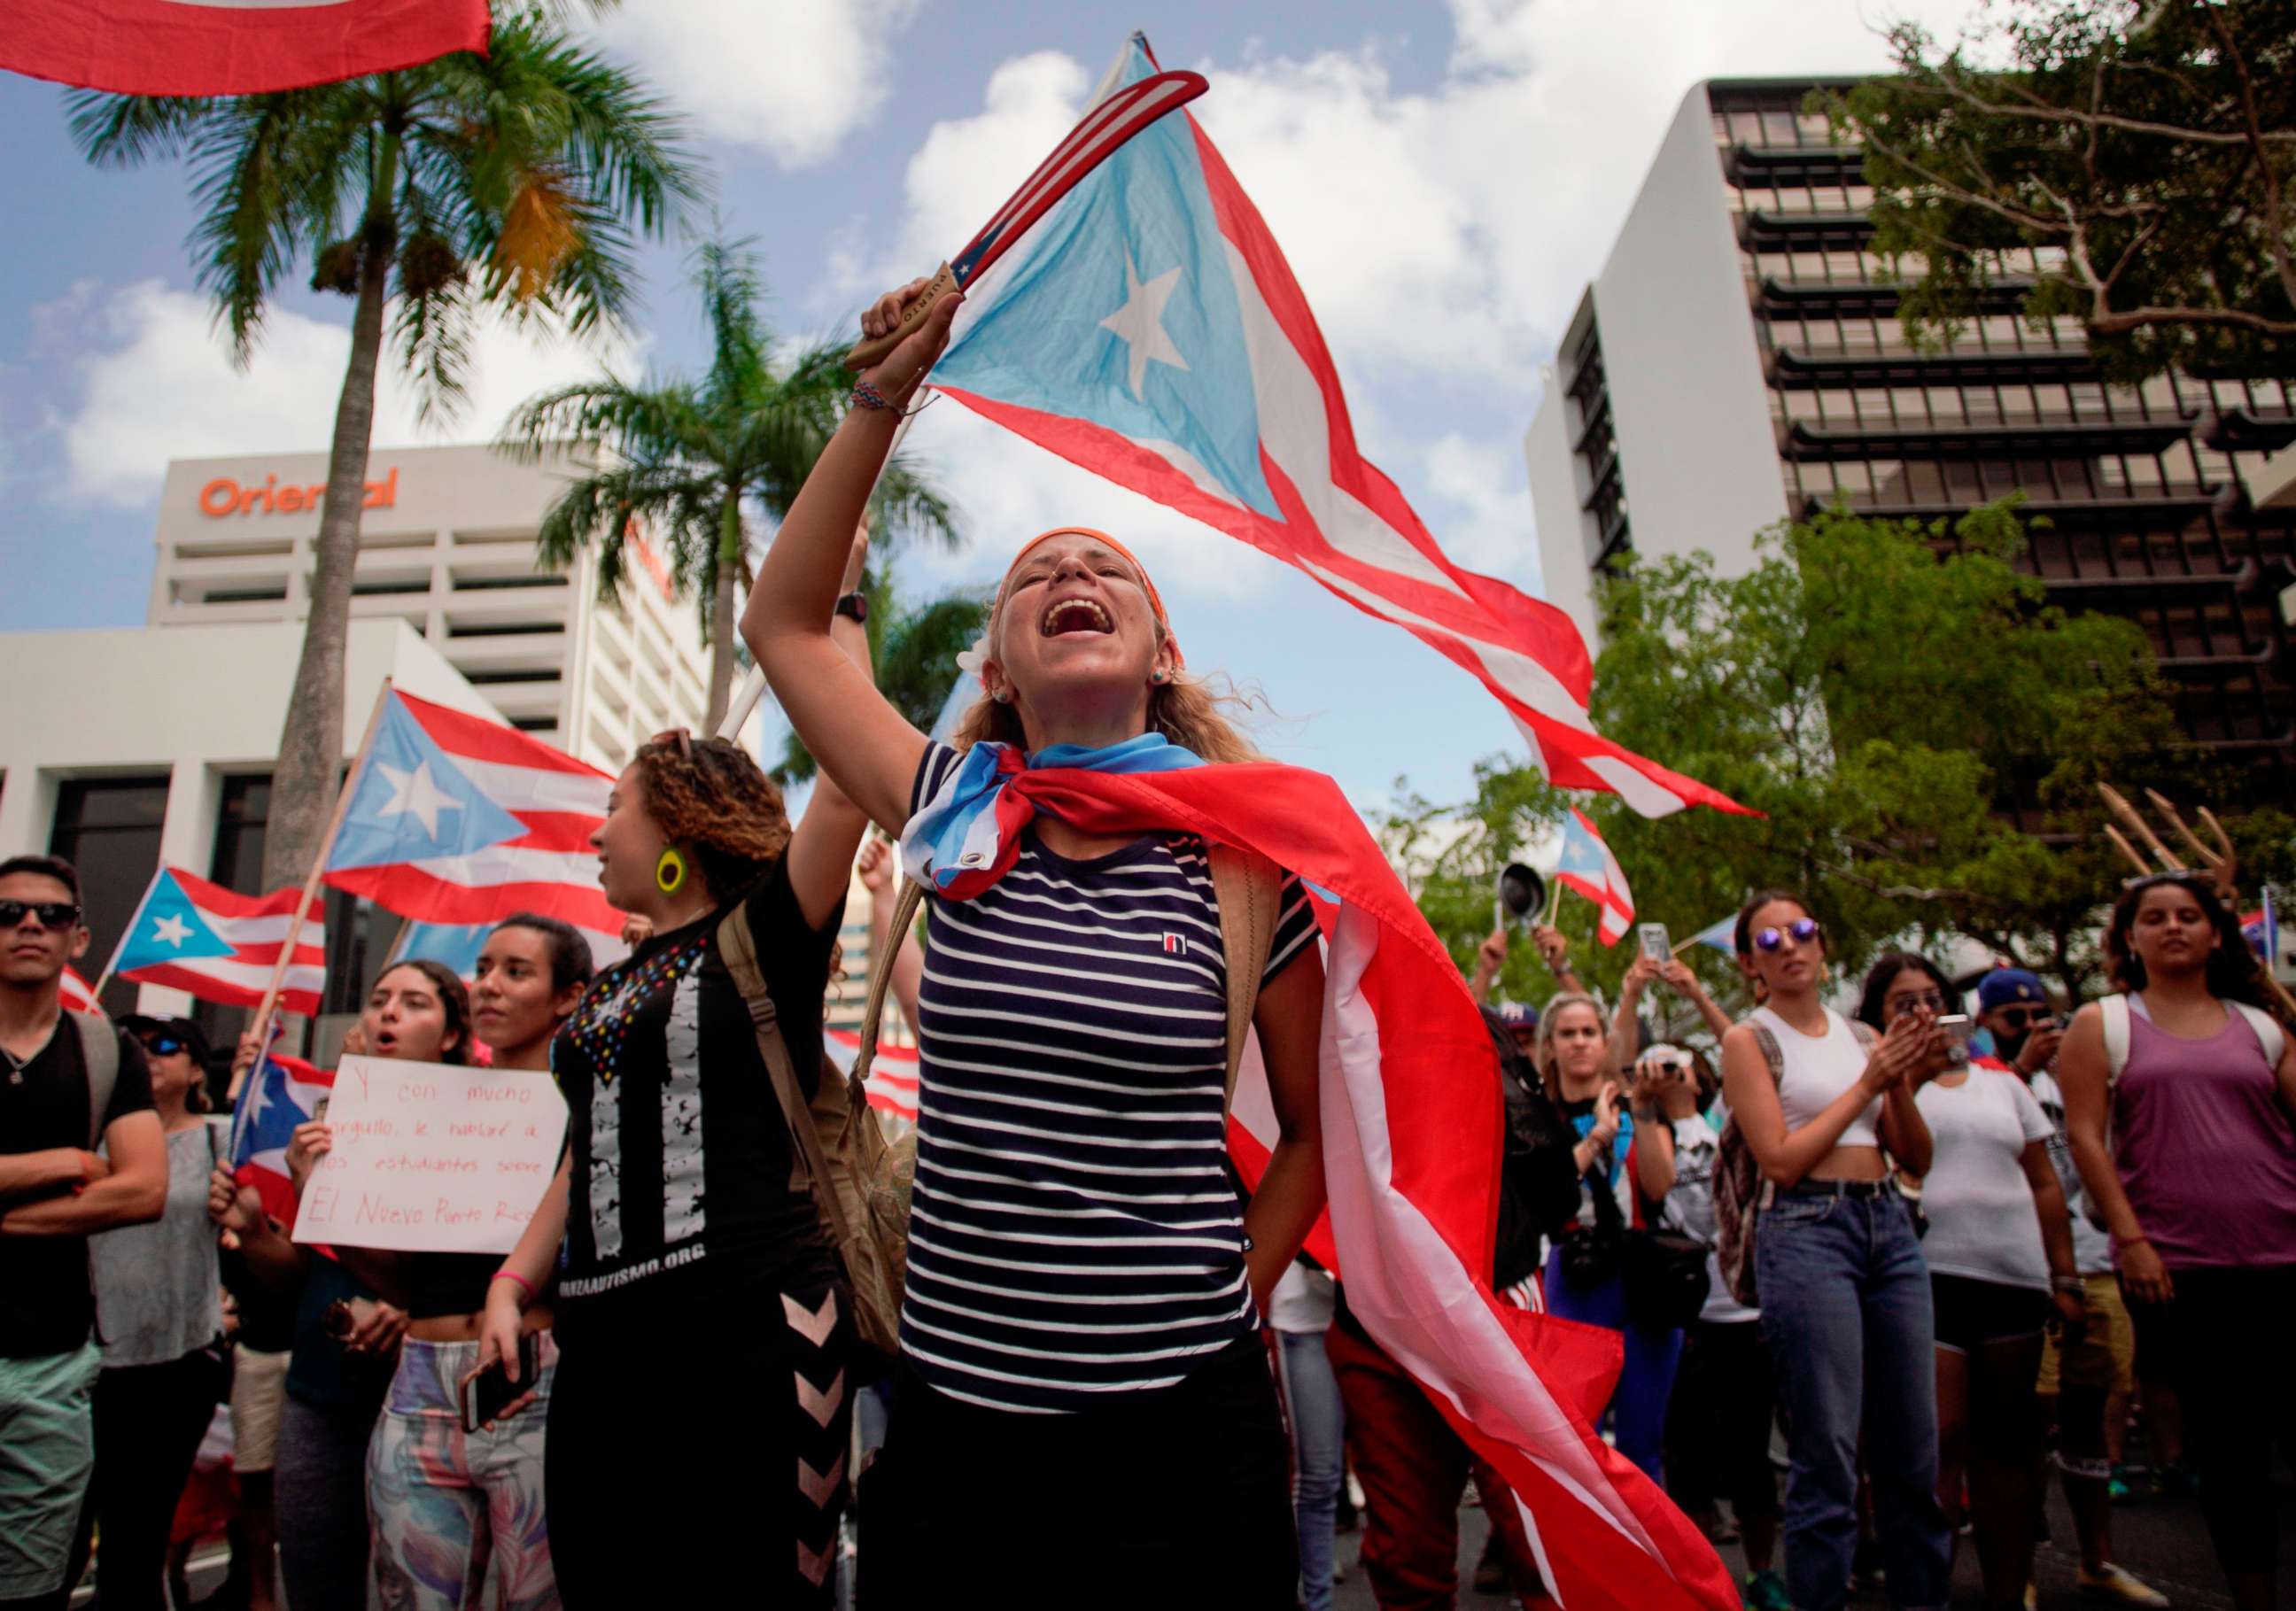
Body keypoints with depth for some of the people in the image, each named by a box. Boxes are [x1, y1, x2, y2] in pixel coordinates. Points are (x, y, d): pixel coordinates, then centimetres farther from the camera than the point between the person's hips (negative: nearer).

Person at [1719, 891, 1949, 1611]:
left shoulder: (1861, 1036, 15)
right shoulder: (1750, 1040, 0)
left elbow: (1917, 1159, 14)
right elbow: (1782, 1160, -10)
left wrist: (1901, 1083, -3)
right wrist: (1867, 1082, -8)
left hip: (1891, 1227, 6)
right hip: (1807, 1231, -6)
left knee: (1915, 1458, 10)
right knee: (1829, 1462, -5)